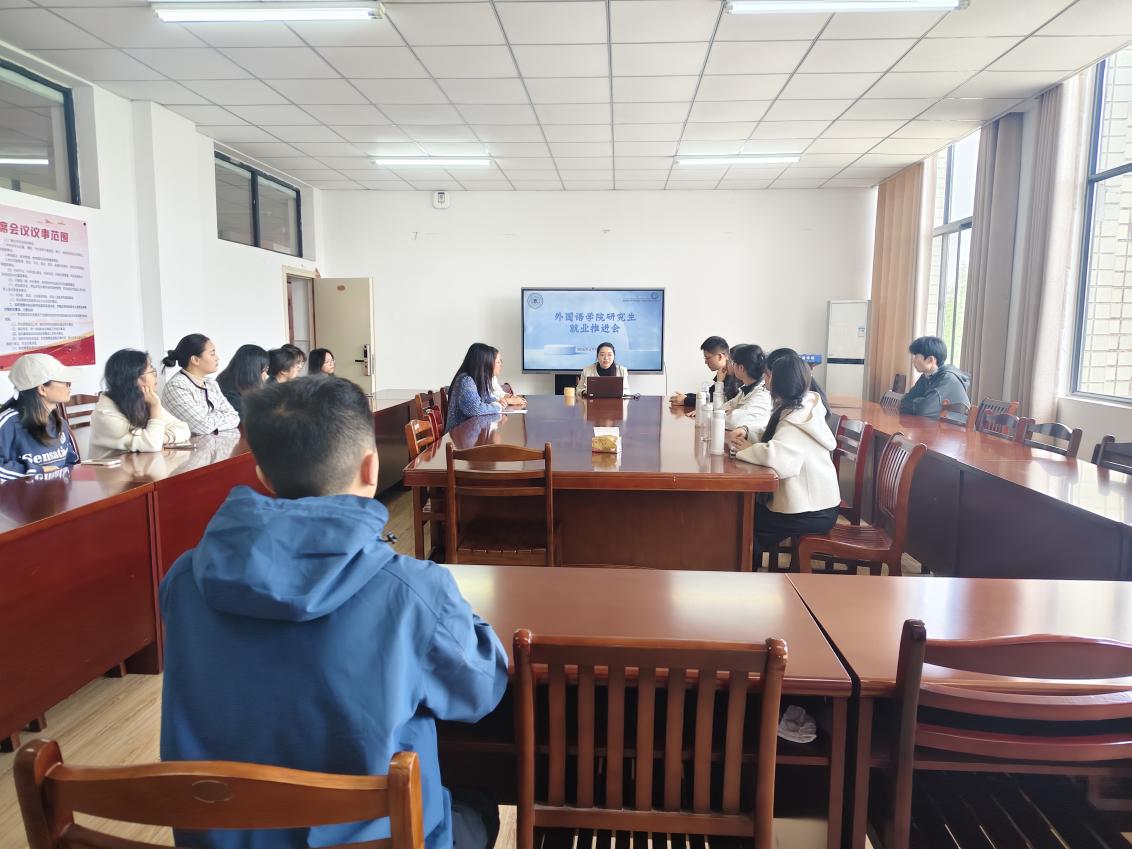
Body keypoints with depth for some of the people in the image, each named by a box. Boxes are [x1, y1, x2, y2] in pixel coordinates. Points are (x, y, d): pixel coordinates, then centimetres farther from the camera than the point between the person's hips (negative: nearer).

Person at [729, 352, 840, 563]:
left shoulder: (795, 420, -25)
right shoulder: (805, 408, 4)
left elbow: (775, 454, -41)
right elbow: (775, 437, 9)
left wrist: (749, 449, -22)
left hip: (812, 513, -8)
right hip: (816, 503, 8)